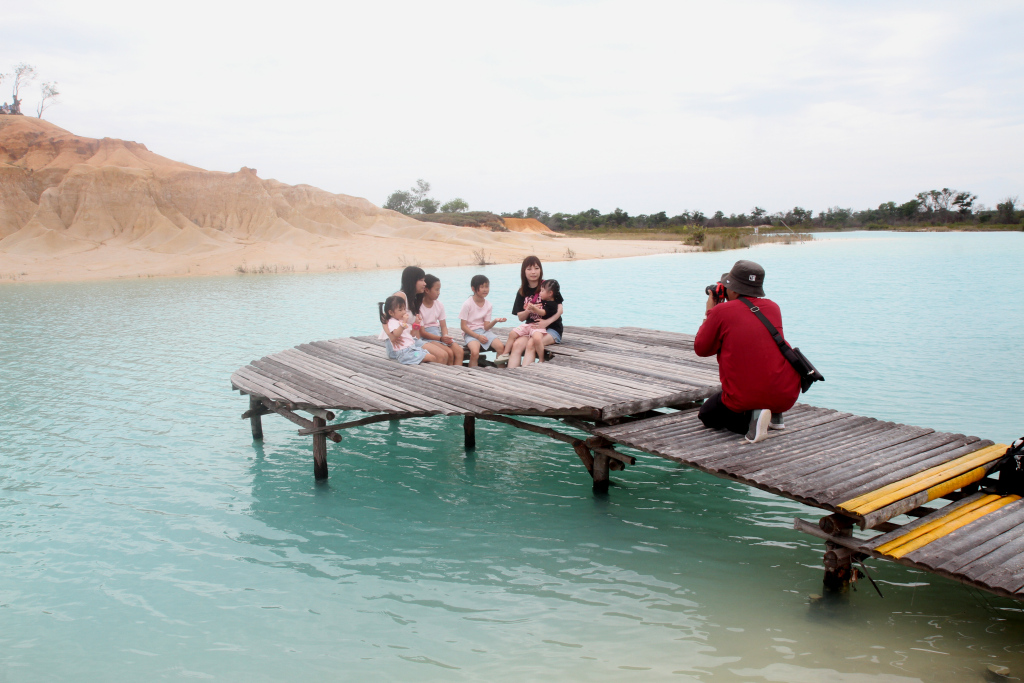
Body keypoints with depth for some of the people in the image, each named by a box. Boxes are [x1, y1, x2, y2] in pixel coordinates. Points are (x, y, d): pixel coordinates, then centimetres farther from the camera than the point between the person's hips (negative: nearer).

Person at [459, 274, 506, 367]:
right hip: (471, 333, -4)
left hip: (484, 331, 4)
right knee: (475, 352, -33)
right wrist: (478, 336, -17)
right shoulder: (468, 304, -9)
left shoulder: (488, 305, 4)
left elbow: (486, 327, -1)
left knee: (501, 347, -21)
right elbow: (463, 326, -9)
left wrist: (495, 321, -20)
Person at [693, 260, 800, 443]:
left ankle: (749, 418, -5)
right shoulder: (773, 307, 7)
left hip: (744, 398, -5)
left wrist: (709, 313, 16)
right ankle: (775, 416, 24)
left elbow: (701, 349, 5)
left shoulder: (722, 311, -8)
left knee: (707, 414, 23)